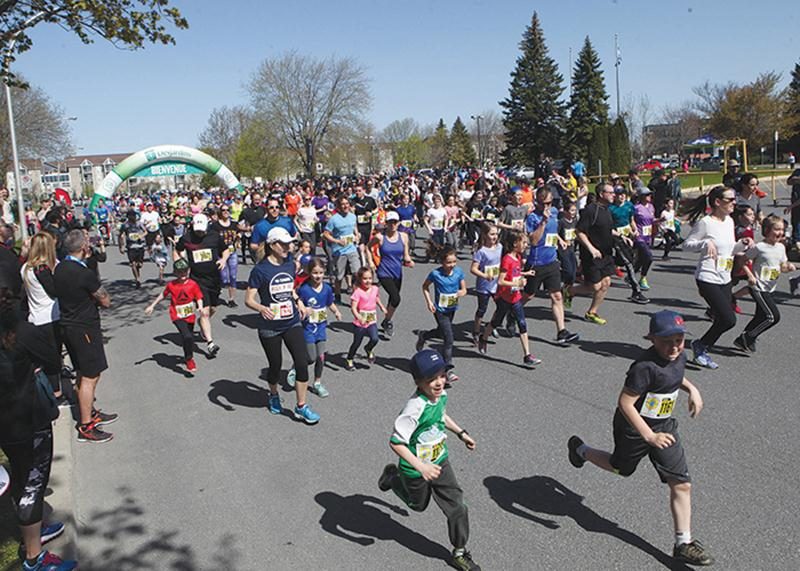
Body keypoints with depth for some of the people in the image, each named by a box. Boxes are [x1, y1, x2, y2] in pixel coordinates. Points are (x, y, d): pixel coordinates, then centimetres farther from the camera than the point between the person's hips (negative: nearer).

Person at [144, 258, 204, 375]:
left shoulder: (193, 284, -7)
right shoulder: (171, 285, -5)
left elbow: (199, 297, -7)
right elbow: (163, 295, 11)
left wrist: (200, 307, -27)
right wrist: (152, 306, 15)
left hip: (190, 316, 2)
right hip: (177, 316, -2)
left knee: (190, 337, 19)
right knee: (187, 336, -21)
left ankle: (188, 356, 45)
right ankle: (189, 360, -8)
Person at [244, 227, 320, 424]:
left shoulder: (290, 264, 3)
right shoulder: (260, 270, -14)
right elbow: (248, 299, -16)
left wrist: (298, 300, 7)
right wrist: (262, 308, -34)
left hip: (292, 324, 4)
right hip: (270, 328, -4)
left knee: (302, 362, -6)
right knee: (275, 366, 11)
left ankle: (301, 407, 7)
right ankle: (274, 396, 43)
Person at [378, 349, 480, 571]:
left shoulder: (441, 394, -12)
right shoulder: (415, 407, -36)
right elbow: (396, 442, -32)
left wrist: (461, 433, 12)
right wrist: (421, 467, -36)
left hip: (440, 461, 6)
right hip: (416, 469, -5)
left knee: (457, 506, 5)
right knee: (419, 504, 23)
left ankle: (460, 553, 26)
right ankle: (393, 476, 47)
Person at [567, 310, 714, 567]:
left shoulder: (679, 356, -5)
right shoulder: (645, 367, -32)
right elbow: (625, 403, -32)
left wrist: (691, 388, 4)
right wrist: (649, 436, -34)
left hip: (664, 427, 7)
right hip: (634, 429, -6)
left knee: (682, 485, 3)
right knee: (620, 467, 21)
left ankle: (683, 544, 15)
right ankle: (580, 450, 49)